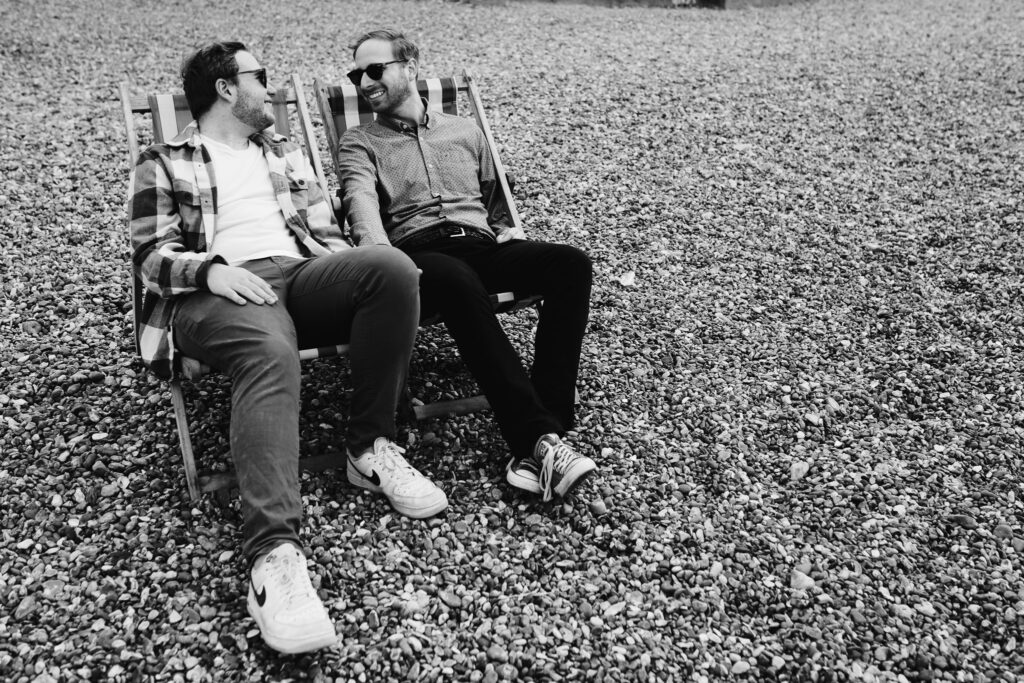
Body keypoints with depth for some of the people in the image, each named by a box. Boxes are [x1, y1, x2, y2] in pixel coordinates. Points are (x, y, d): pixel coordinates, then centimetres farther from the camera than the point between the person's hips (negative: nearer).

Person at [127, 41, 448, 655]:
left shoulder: (287, 153, 30)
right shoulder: (164, 164, 17)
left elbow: (326, 233, 23)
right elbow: (152, 255, 5)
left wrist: (359, 278, 0)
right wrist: (211, 269, -17)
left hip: (300, 273, 4)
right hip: (214, 292, -4)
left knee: (392, 267, -29)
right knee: (269, 352, -41)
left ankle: (371, 447, -19)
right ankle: (274, 549, -53)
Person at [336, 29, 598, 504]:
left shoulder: (464, 131, 27)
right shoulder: (359, 142, 16)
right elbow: (361, 203, -5)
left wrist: (504, 231, 11)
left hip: (481, 244, 4)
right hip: (416, 251, -3)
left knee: (571, 263, -27)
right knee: (458, 282, -41)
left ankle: (537, 444, -36)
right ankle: (539, 437, -44)